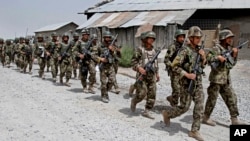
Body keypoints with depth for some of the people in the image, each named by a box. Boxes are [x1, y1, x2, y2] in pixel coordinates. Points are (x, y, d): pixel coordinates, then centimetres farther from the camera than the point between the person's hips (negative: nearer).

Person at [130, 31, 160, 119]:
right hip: (142, 75, -5)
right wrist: (139, 68, -23)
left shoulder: (153, 50, 13)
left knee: (152, 95, -1)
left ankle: (146, 112, 9)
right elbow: (133, 61, -7)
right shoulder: (140, 50, -4)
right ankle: (134, 101, 20)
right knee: (142, 93, -12)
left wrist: (157, 73, 17)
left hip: (152, 76, 5)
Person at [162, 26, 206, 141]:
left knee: (199, 107, 2)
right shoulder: (185, 50, -15)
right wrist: (187, 74, -23)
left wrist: (203, 57, -3)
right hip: (187, 83, -7)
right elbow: (174, 66, -19)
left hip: (198, 82, 7)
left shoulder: (198, 49, 8)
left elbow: (202, 66, 16)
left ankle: (194, 131, 12)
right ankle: (167, 114, 29)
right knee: (184, 107, 2)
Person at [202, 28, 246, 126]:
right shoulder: (216, 48, -11)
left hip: (226, 79, 7)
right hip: (216, 78, -7)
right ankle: (206, 118, 15)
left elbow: (232, 64, 10)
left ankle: (234, 120, 12)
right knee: (212, 99, 2)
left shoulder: (229, 49, 11)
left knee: (232, 98, 5)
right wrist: (218, 57, -27)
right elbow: (208, 59, -21)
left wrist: (234, 54, -4)